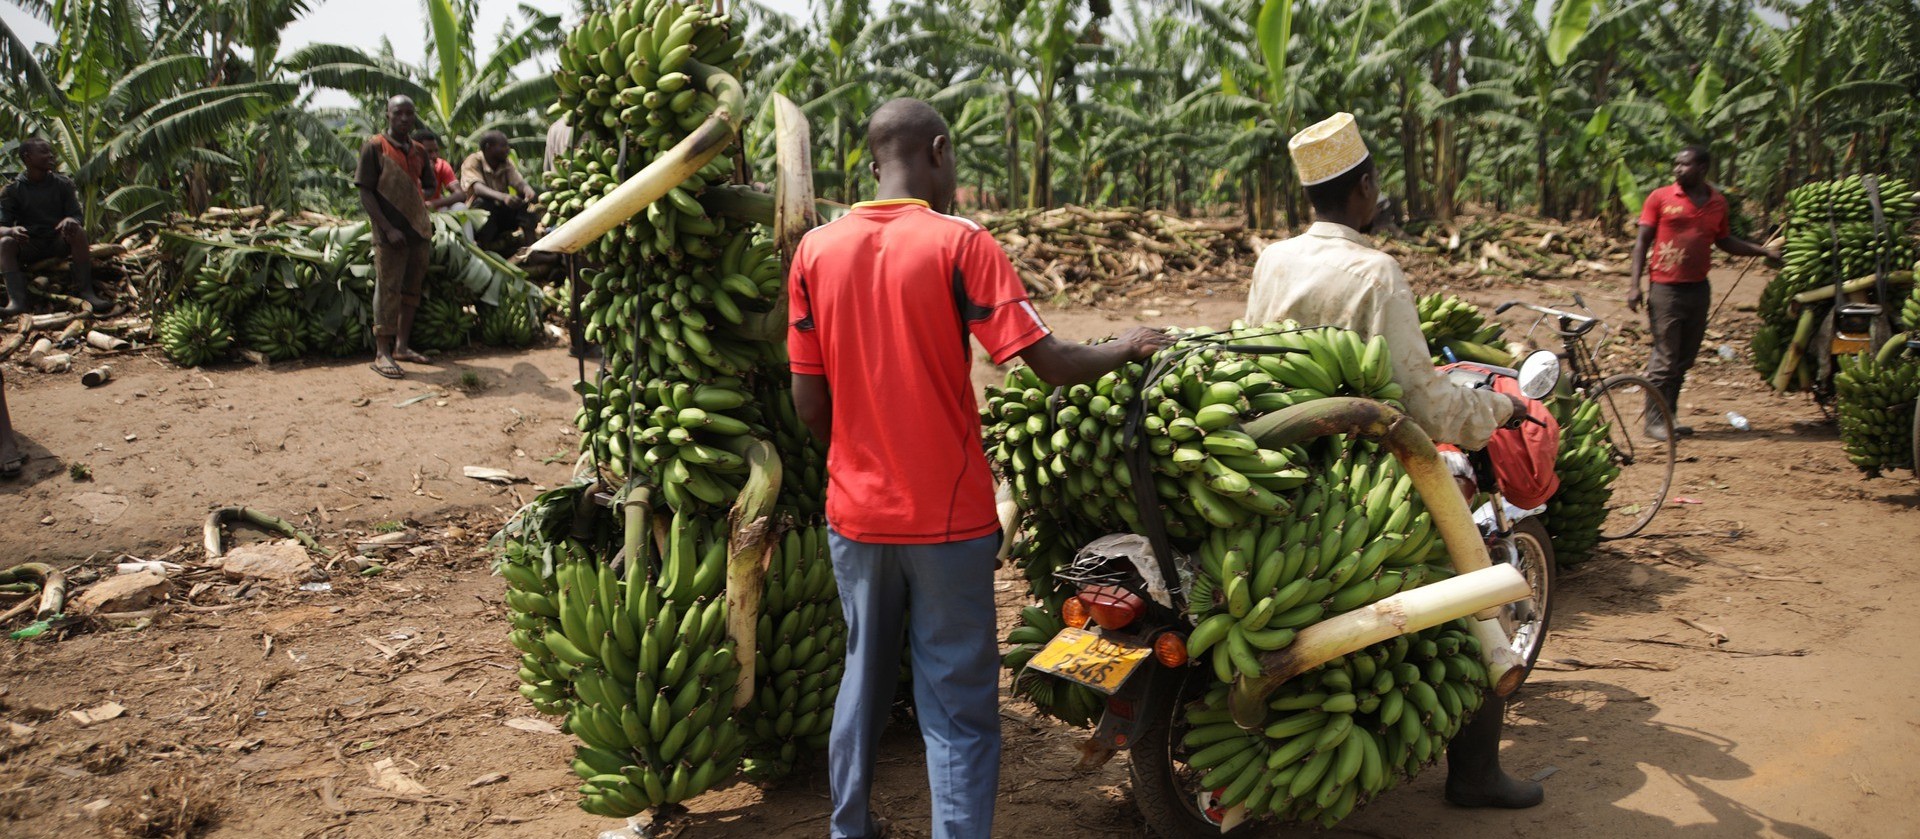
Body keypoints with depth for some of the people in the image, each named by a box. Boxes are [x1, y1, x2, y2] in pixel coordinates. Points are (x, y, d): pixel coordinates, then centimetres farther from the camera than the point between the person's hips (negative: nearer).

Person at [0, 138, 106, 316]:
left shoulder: (63, 184, 3)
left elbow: (77, 216, -3)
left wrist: (70, 220, -30)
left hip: (59, 242, 0)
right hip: (28, 246, 0)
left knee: (78, 232, -30)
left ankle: (86, 292, -37)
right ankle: (17, 301, -45)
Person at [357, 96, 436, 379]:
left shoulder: (419, 151, 12)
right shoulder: (374, 147, -5)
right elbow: (366, 194, -8)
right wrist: (388, 228, -16)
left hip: (420, 231, 6)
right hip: (391, 234, -6)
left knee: (411, 290, 11)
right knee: (388, 291, -6)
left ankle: (402, 346, 20)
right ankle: (382, 353, -3)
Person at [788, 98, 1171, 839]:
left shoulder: (816, 249, 0)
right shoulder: (958, 243, -12)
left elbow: (809, 403, 1)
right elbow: (1052, 363, -14)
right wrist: (1128, 348, 4)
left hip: (855, 512, 5)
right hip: (948, 515, -4)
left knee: (864, 675, 21)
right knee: (957, 705, 4)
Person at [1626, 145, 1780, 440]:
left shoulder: (1717, 202, 9)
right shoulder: (1660, 198, -3)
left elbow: (1725, 241, 23)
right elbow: (1642, 241, -2)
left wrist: (1764, 251, 14)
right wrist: (1635, 285, -10)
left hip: (1699, 290, 5)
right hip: (1666, 290, -5)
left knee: (1684, 359, 10)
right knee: (1665, 358, -5)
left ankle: (1669, 417, 19)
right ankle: (1655, 421, 3)